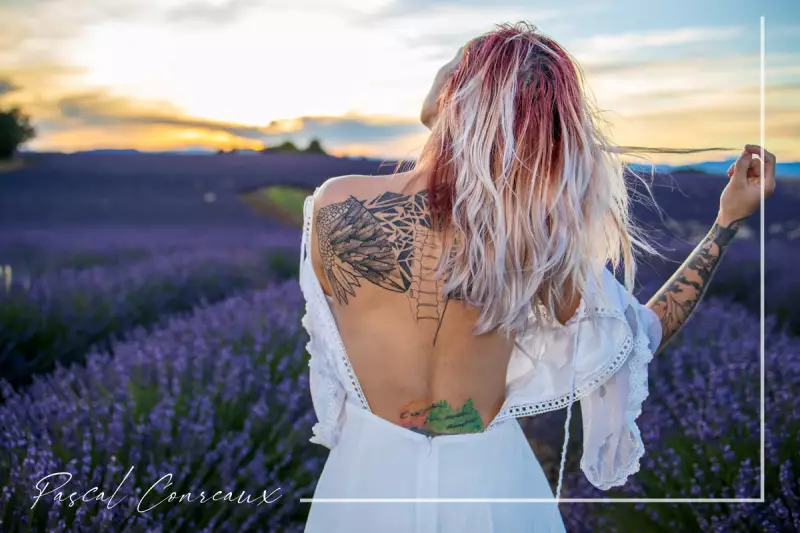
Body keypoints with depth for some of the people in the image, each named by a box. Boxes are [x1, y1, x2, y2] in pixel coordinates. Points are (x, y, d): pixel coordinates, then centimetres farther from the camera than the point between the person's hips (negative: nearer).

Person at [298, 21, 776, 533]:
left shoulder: (332, 206, -18)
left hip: (368, 474, 0)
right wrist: (728, 222, 3)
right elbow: (641, 336, -2)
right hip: (489, 480, 0)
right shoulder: (540, 242, -18)